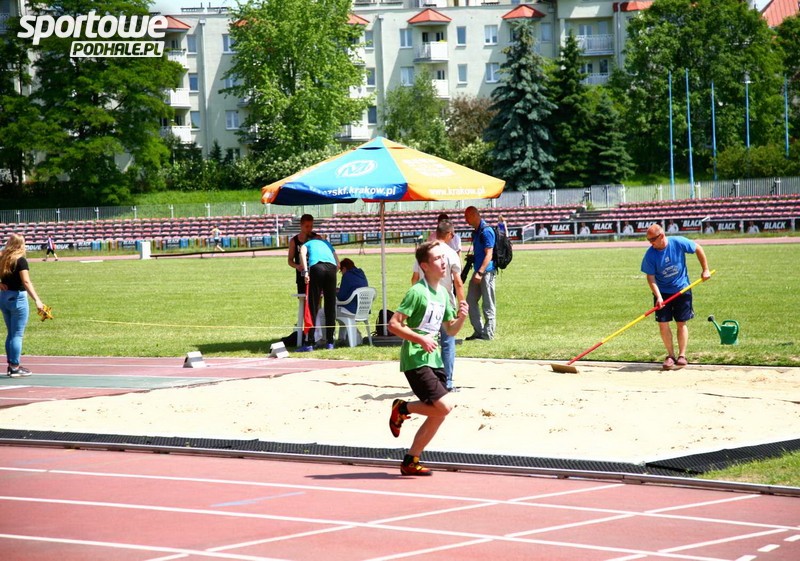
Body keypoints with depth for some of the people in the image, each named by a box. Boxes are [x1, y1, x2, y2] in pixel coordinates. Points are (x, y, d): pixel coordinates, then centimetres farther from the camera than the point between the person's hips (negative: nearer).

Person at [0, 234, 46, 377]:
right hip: (18, 298, -7)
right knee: (17, 334, -2)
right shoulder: (20, 260, -14)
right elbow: (26, 282, -24)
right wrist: (37, 300, -30)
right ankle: (15, 368, -1)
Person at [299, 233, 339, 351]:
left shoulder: (307, 244, 28)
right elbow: (338, 264, 29)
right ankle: (330, 342, 11)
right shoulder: (327, 243, 36)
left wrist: (305, 271, -7)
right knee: (330, 307, 10)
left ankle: (309, 343, -8)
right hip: (331, 267, 3)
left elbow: (302, 254, 3)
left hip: (316, 267, -2)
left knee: (313, 307, -3)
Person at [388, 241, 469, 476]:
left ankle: (410, 462, 14)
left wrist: (461, 317, 0)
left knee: (438, 415, 5)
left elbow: (450, 330, 21)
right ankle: (402, 408, 6)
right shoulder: (417, 292, -13)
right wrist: (421, 339, -23)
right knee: (444, 406, -18)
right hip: (416, 359, -9)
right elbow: (393, 324, -16)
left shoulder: (443, 293, 13)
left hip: (434, 359, 9)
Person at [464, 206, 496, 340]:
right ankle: (478, 331, 16)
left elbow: (488, 255, -20)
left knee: (488, 305, -3)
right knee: (470, 301, 11)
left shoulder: (486, 231, -15)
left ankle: (488, 334, 2)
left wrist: (480, 272, -27)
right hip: (478, 271, 10)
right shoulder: (476, 232, 14)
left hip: (486, 272, -10)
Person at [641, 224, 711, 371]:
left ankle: (682, 355, 9)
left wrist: (705, 270, 1)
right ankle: (670, 355, 7)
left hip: (682, 289, 0)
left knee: (681, 323, 2)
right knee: (663, 324, -6)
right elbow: (651, 278, -12)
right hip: (662, 291, 1)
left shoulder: (678, 243, -16)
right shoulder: (650, 255, -15)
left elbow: (698, 249, -1)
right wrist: (658, 297, -23)